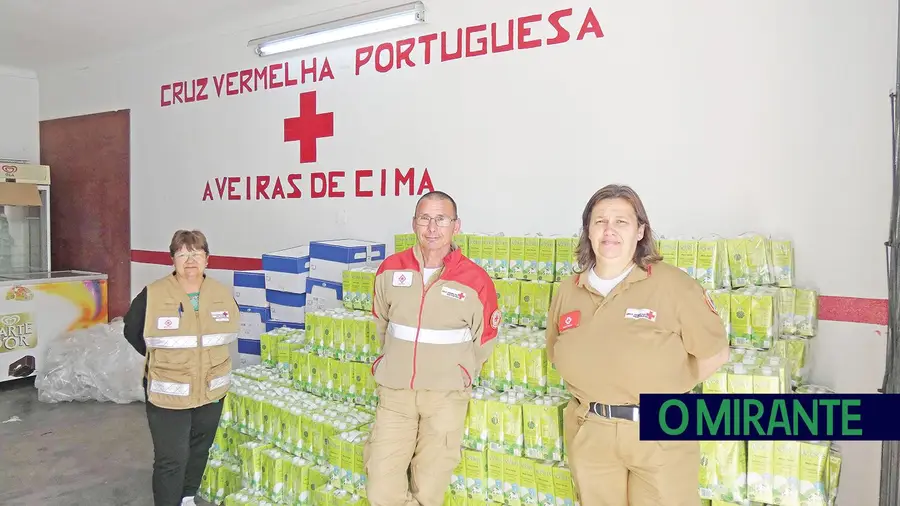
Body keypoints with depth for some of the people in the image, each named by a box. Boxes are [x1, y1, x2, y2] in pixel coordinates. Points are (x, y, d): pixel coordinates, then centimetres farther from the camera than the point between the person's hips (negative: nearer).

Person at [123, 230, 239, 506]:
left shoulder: (223, 295, -5)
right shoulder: (152, 296, -15)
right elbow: (131, 332, 1)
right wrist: (158, 359, 5)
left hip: (211, 391, 4)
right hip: (167, 394, -4)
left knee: (199, 450, 20)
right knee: (171, 459, 0)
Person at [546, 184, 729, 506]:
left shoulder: (672, 284, -11)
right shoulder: (567, 291, 1)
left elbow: (715, 353, -5)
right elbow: (558, 355, 15)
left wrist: (667, 393, -4)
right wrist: (594, 390, 5)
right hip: (589, 433, 4)